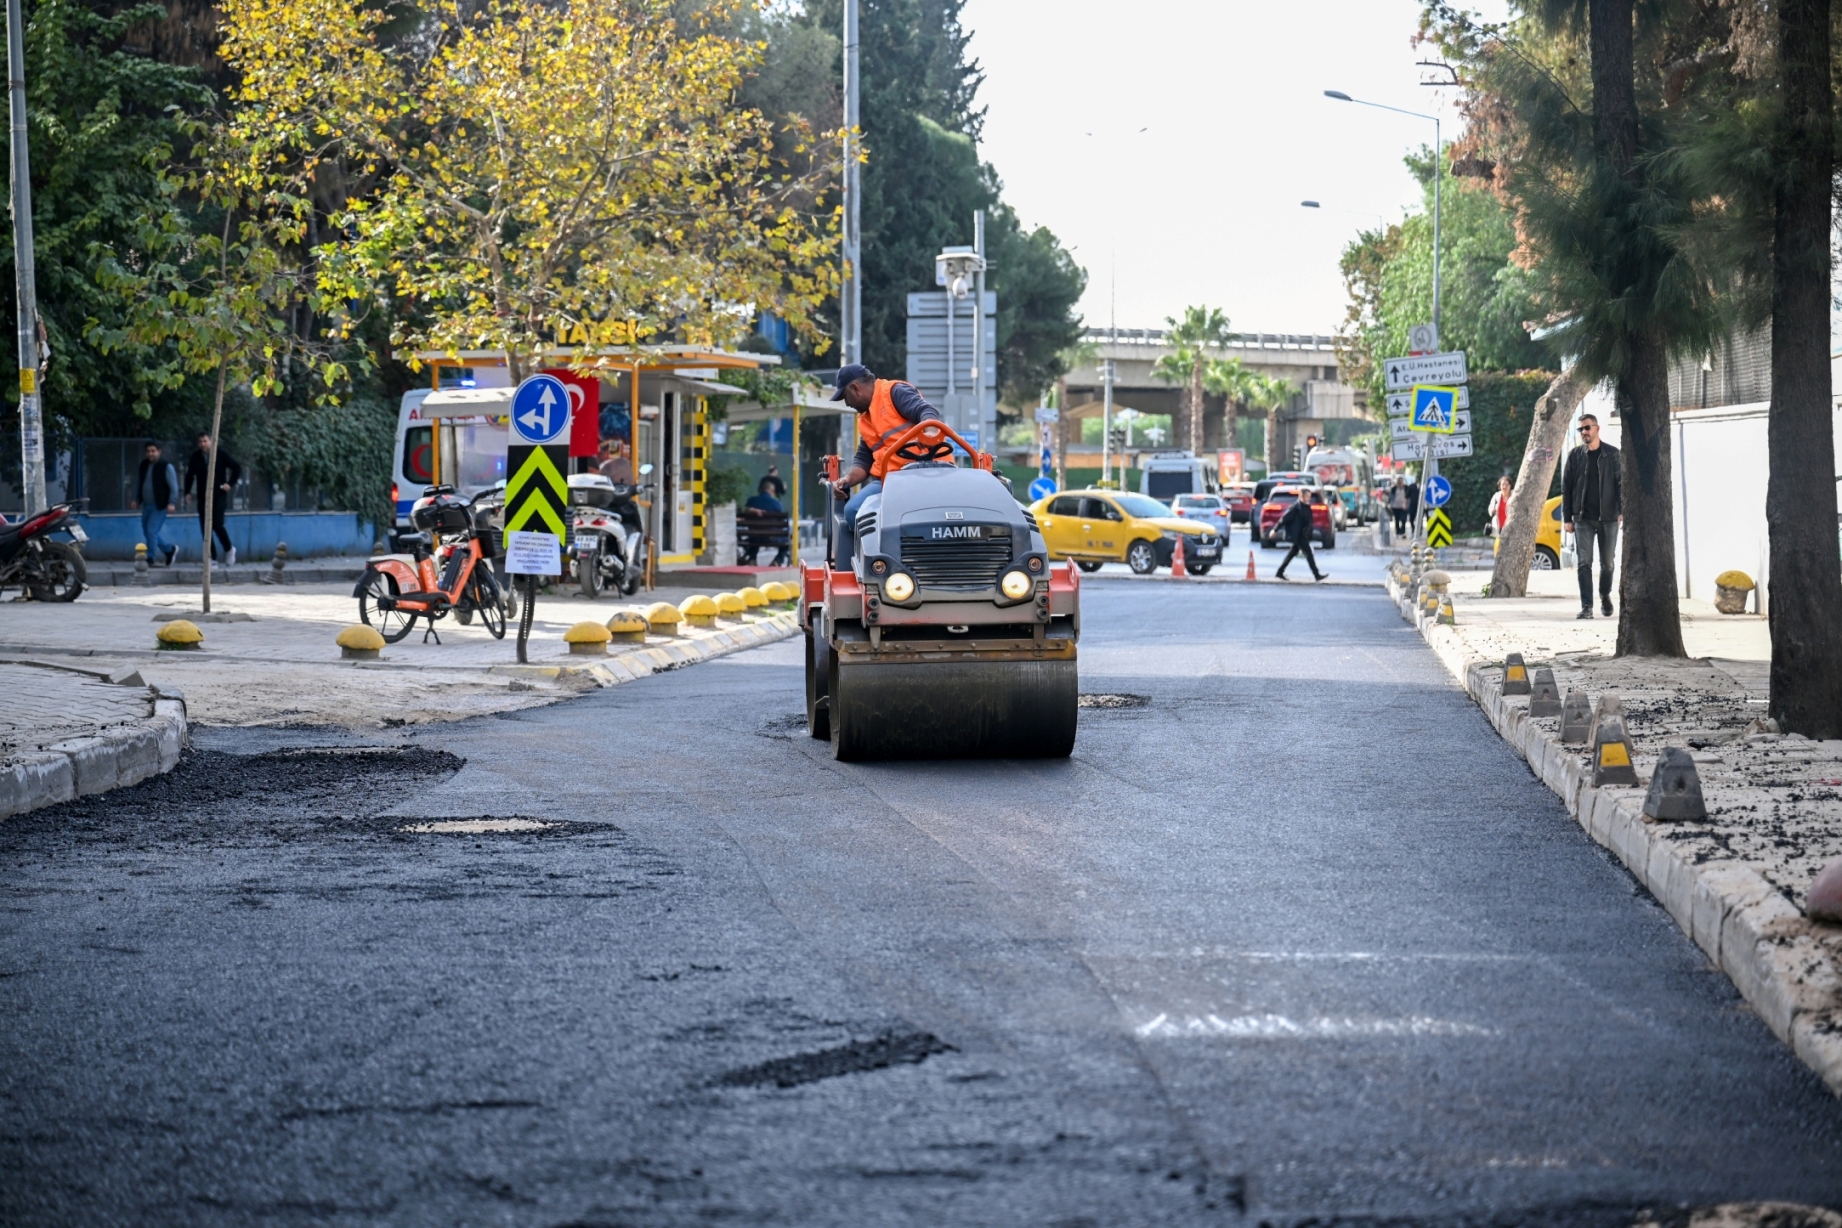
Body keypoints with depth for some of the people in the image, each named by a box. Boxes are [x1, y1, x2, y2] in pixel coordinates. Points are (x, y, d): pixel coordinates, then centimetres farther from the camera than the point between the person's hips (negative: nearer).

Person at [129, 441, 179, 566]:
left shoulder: (166, 467, -8)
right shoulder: (144, 466, 11)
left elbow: (174, 486, -10)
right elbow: (139, 484, 21)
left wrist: (172, 503, -20)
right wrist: (136, 499, 10)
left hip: (159, 506, -7)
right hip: (146, 505, 7)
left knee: (152, 531, -13)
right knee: (148, 532, 11)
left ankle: (150, 558, -4)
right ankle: (170, 549, 28)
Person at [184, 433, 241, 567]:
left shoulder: (221, 454, -3)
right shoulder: (196, 457, 6)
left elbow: (237, 468, 3)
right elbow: (190, 474, 18)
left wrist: (230, 484, -6)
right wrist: (188, 491, 7)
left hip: (219, 495, -4)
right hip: (203, 497, 4)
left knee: (217, 524, -15)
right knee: (205, 528, 0)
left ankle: (229, 549, 10)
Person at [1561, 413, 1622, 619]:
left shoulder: (1612, 454, 1)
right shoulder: (1575, 456, 4)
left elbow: (1621, 484, -2)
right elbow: (1566, 487, 5)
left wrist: (1622, 512, -13)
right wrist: (1567, 518, 0)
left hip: (1608, 518, 0)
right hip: (1583, 519, 1)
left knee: (1607, 563, 9)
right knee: (1584, 563, -6)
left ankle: (1605, 595, 33)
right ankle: (1586, 606, -5)